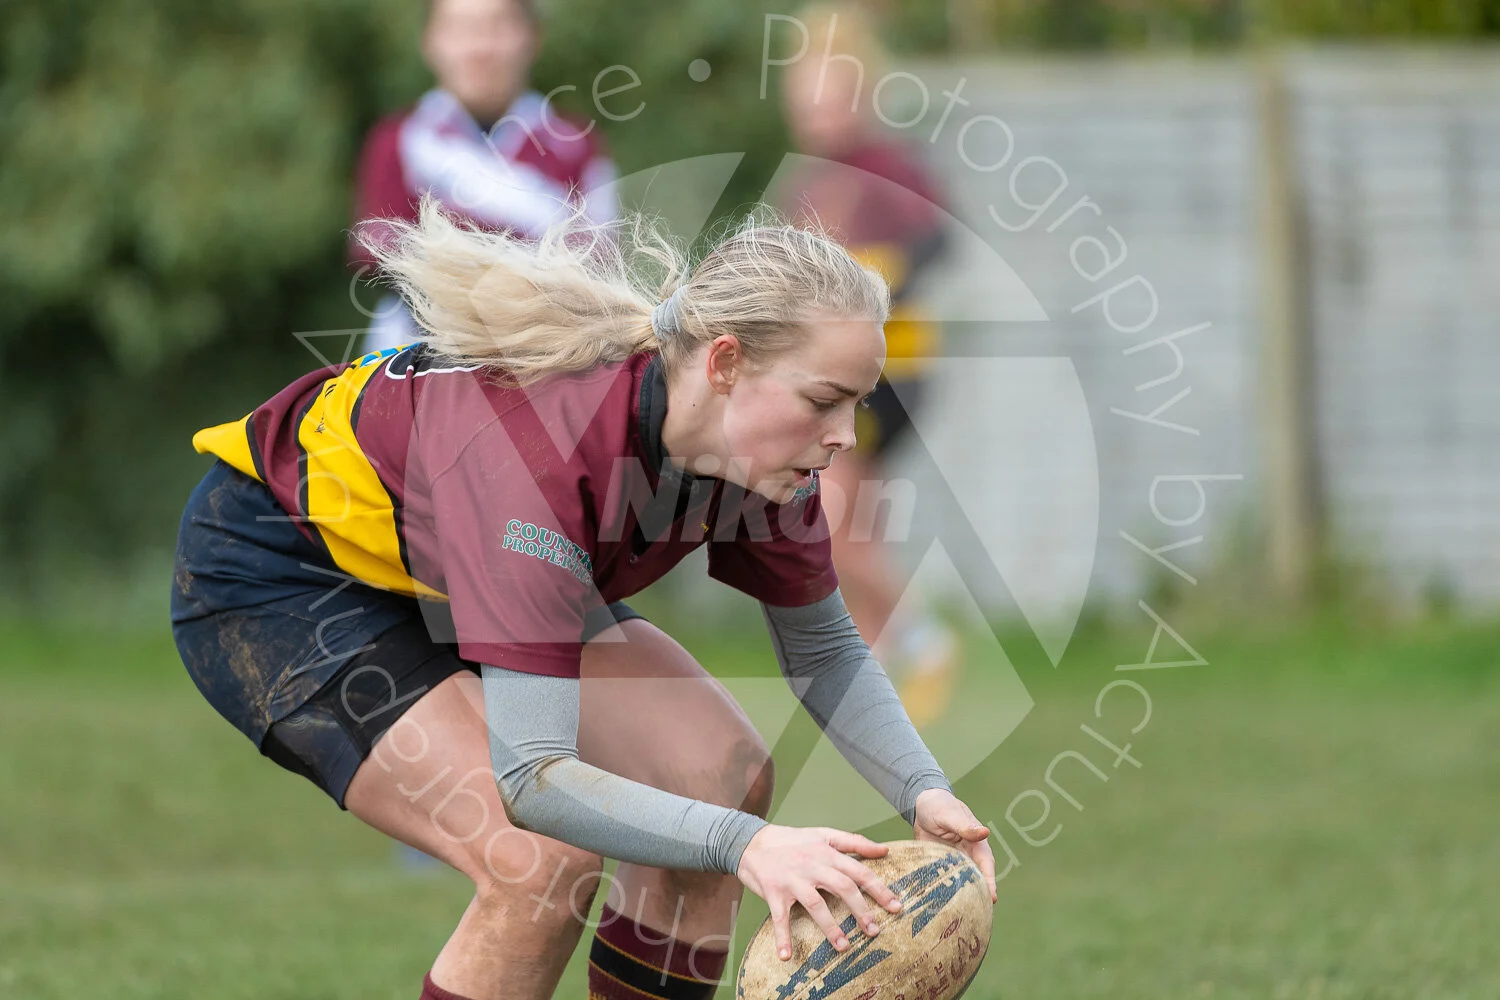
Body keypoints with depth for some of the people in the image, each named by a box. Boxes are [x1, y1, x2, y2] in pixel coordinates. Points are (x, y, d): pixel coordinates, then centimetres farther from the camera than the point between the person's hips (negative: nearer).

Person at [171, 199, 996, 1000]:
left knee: (724, 773, -9)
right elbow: (533, 773, -43)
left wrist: (922, 790, -19)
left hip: (442, 572, 8)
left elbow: (823, 651, -1)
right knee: (541, 856, -27)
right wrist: (742, 845, -54)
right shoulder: (540, 451, -42)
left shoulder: (761, 448, -19)